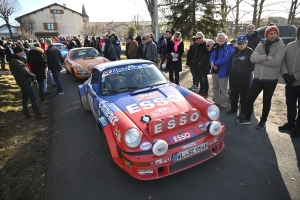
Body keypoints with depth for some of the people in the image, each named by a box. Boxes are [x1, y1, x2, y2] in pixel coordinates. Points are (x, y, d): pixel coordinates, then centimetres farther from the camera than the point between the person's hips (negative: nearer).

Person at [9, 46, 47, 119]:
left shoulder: (15, 60, 14)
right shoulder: (15, 61, -20)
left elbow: (23, 70, 15)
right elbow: (24, 71, -23)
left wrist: (31, 76, 4)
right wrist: (33, 75, -8)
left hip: (23, 82, 11)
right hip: (24, 82, -11)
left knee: (25, 98, 14)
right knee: (33, 97, -8)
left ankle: (26, 114, 22)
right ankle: (37, 114, -5)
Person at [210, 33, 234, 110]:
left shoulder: (229, 48, -9)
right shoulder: (216, 48, 12)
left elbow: (226, 59, -21)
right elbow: (211, 56, 9)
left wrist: (215, 63, -17)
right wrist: (212, 63, -13)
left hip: (222, 71, -7)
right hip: (214, 70, 7)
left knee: (223, 89, -1)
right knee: (215, 88, 17)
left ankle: (224, 104, 12)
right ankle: (216, 102, 32)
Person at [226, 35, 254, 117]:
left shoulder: (250, 52, -6)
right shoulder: (235, 51, 13)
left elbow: (252, 65, -11)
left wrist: (244, 74, -17)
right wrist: (230, 73, 8)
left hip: (244, 79, -6)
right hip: (233, 78, 6)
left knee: (243, 96, 3)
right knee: (233, 94, 14)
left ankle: (243, 112, 14)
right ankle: (233, 109, 29)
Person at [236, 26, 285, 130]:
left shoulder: (281, 46, -5)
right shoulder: (260, 45, 5)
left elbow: (276, 62, -20)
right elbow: (252, 58, -8)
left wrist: (259, 58, -14)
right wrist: (266, 57, -19)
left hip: (271, 80, -3)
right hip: (257, 78, 3)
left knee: (266, 102, 11)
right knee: (249, 99, 7)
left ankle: (263, 121, 28)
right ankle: (247, 118, 26)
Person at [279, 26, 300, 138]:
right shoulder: (290, 46, 3)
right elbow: (283, 61, 3)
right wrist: (285, 74, -12)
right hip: (290, 83, 4)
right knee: (290, 104, 16)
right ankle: (290, 123, 35)